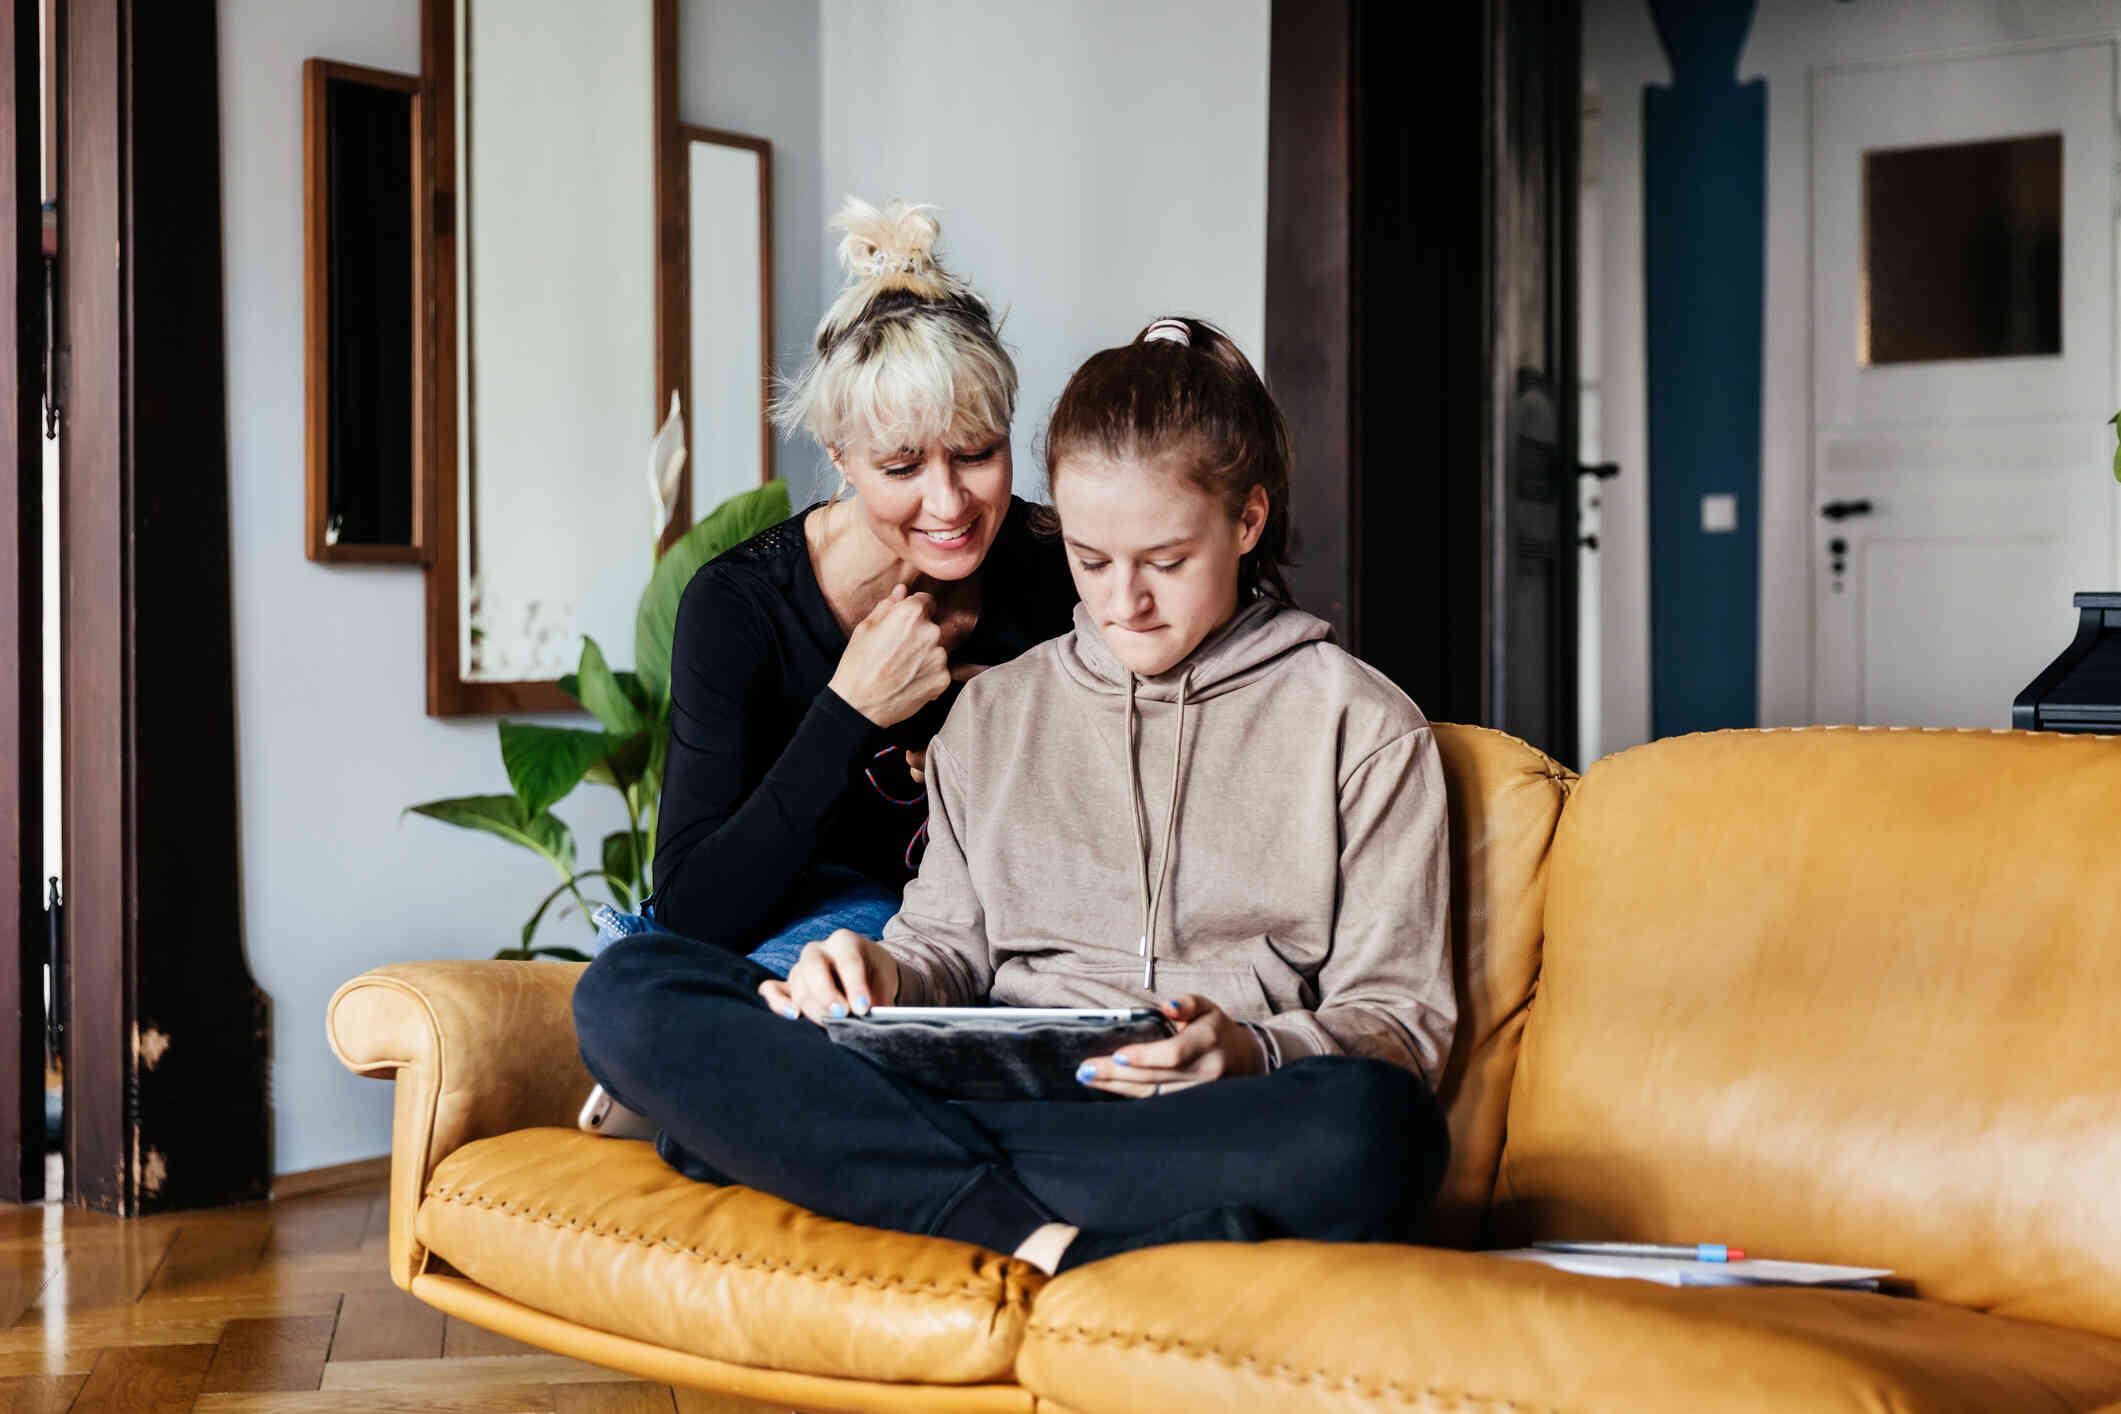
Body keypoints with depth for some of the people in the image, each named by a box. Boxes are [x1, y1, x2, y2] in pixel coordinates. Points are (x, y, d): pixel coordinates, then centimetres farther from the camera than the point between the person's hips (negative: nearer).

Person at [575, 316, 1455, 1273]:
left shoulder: (1362, 727, 10)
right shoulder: (994, 710, 22)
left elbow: (1402, 1020, 5)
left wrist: (1249, 1053, -15)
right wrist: (883, 974, -5)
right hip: (994, 1088, 3)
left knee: (1376, 1130, -41)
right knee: (628, 990, -18)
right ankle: (1047, 1248, -33)